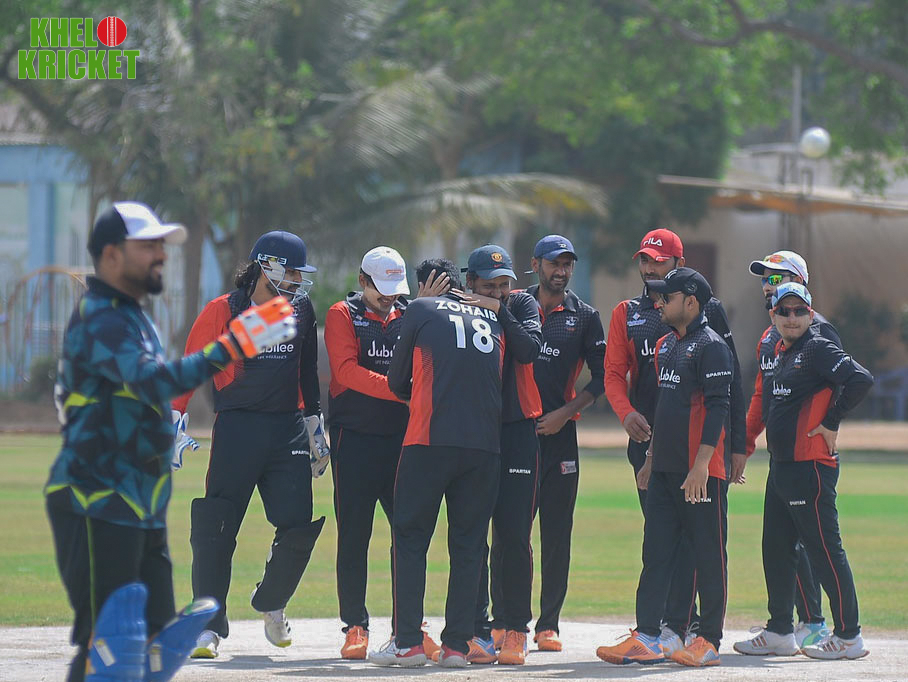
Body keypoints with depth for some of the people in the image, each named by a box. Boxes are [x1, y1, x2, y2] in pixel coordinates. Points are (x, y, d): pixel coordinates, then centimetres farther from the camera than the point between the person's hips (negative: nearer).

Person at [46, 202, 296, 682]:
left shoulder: (133, 318, 18)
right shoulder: (99, 318, -16)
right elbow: (157, 381, -33)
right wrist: (232, 346, -39)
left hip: (141, 514, 10)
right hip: (97, 511, -10)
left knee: (153, 639, 8)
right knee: (107, 643, -11)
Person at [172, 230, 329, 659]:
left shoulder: (301, 310, 12)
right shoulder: (222, 312, -3)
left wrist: (316, 431, 22)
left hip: (288, 429, 4)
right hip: (237, 427, -4)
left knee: (299, 524, -4)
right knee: (216, 528, -7)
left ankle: (270, 604, 21)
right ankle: (209, 625, 0)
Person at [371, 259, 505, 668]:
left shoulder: (420, 311, 7)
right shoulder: (492, 320, 18)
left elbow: (397, 383, 12)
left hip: (430, 439, -3)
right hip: (485, 444, 3)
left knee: (410, 538, 4)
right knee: (468, 545, 8)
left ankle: (408, 642, -3)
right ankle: (457, 645, 3)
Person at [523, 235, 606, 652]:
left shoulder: (584, 317, 8)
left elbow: (602, 378, 6)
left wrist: (565, 412, -5)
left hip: (560, 433, 0)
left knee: (557, 532, 0)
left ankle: (548, 624, 5)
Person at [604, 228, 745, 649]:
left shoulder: (706, 310, 3)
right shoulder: (627, 314, 14)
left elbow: (728, 378, 2)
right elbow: (614, 372, 7)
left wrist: (736, 443, -4)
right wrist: (626, 412, -15)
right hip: (646, 437, 5)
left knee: (686, 535, -10)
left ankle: (677, 628, -12)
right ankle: (687, 622, 15)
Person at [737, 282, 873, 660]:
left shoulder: (818, 349, -11)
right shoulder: (781, 352, 16)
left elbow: (861, 380, -24)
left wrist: (830, 423, -18)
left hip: (810, 466, -10)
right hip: (781, 465, 10)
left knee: (824, 550, -7)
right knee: (776, 549, 14)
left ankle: (848, 636, -4)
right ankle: (780, 632, 23)